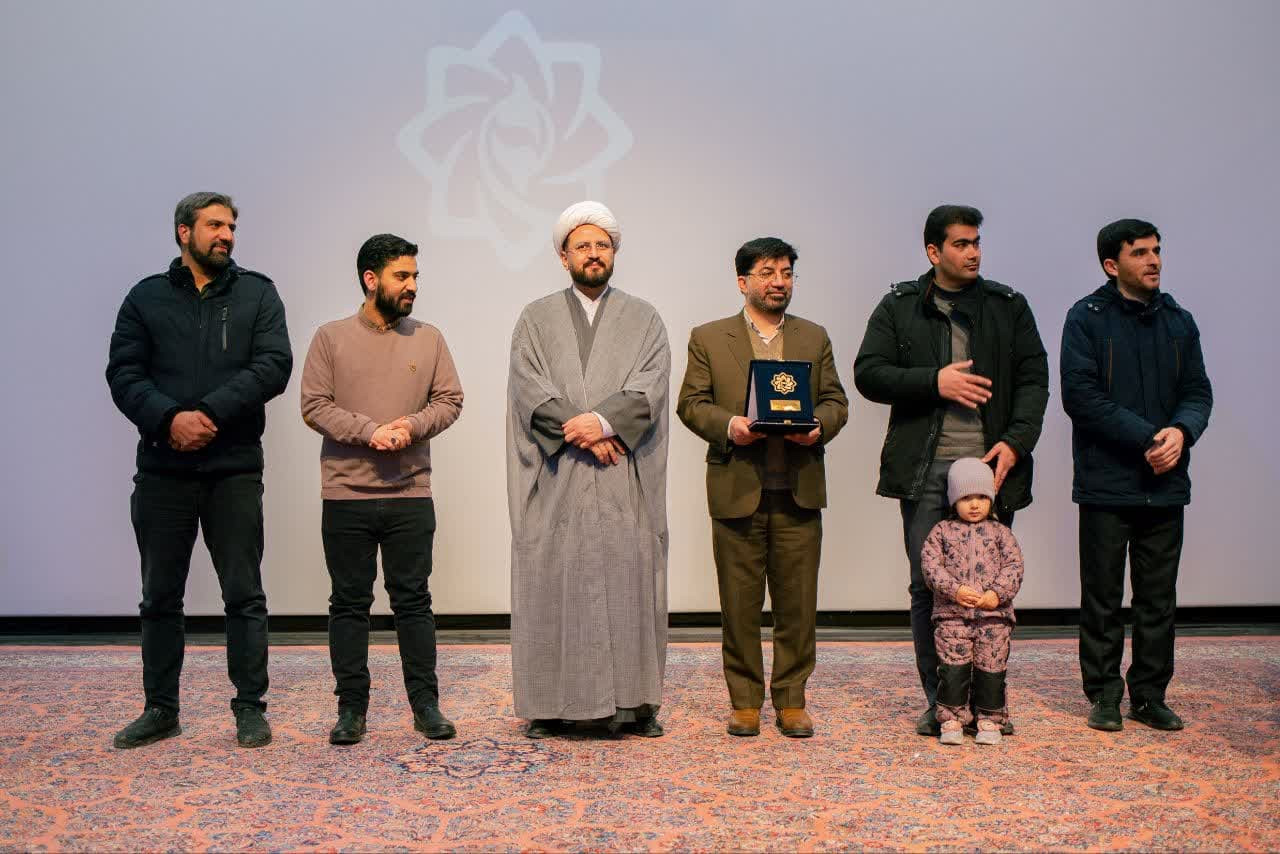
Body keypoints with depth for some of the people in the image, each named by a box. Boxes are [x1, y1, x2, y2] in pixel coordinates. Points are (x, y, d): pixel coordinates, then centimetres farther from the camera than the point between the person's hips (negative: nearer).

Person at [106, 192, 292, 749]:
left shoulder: (257, 294, 5)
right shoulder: (147, 297, 8)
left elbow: (273, 365, -8)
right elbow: (123, 373, -1)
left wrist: (210, 412, -18)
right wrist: (170, 419, -18)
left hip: (235, 468, -1)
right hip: (162, 469, 2)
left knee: (244, 594, 3)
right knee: (160, 597, 9)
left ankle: (250, 708, 12)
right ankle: (160, 709, 21)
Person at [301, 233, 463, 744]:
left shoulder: (428, 339, 8)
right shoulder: (332, 338, 1)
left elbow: (449, 400, 6)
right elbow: (314, 406, -5)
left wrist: (413, 424, -13)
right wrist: (370, 432, -16)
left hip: (411, 495, 1)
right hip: (346, 495, -1)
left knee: (413, 601, 5)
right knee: (349, 603, 5)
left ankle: (426, 705, 12)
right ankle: (351, 708, 13)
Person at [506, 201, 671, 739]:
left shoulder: (643, 319, 12)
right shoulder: (536, 319, 11)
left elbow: (651, 385, -3)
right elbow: (529, 387, -3)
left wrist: (602, 420, -18)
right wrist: (583, 433, -14)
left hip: (626, 479, 1)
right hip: (556, 479, 0)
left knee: (628, 580, -1)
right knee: (553, 583, -1)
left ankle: (632, 702, 4)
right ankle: (549, 704, 4)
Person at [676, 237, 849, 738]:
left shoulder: (815, 338, 14)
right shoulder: (709, 339, 8)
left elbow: (835, 401, 12)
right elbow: (691, 403, 4)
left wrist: (820, 425, -9)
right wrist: (728, 425, -14)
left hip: (798, 491, 2)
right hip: (737, 490, -2)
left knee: (797, 602, 3)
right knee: (739, 604, 3)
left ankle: (791, 701, 14)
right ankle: (745, 701, 14)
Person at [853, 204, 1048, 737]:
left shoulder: (1010, 307, 12)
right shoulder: (898, 308, 8)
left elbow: (1033, 378, 7)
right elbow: (867, 373, 1)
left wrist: (1016, 441, -7)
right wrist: (934, 382, -11)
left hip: (991, 463, 1)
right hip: (926, 469, -1)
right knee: (928, 586, 1)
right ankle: (939, 702, 12)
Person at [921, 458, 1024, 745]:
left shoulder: (1000, 533, 10)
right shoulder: (942, 531, 7)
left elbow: (1014, 565, 3)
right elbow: (930, 564, -2)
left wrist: (997, 594, -11)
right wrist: (955, 590, -14)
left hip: (994, 614, 1)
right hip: (952, 614, -1)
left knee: (991, 668, 3)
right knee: (953, 667, -4)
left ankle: (990, 720, 15)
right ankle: (952, 720, 7)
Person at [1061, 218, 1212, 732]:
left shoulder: (1179, 322, 11)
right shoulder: (1086, 318, -3)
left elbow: (1198, 392, 9)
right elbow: (1081, 395, -12)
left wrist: (1181, 431, -14)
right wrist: (1149, 437, -17)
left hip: (1165, 485, 4)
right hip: (1106, 483, -4)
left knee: (1159, 599, 9)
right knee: (1102, 599, 4)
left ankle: (1150, 695, 19)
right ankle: (1105, 695, 14)